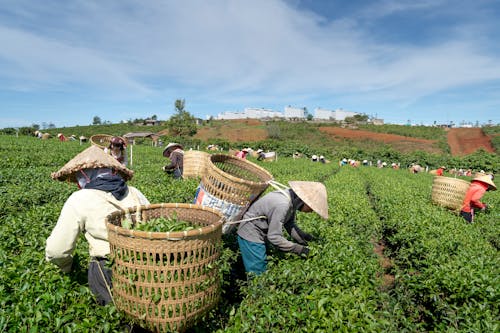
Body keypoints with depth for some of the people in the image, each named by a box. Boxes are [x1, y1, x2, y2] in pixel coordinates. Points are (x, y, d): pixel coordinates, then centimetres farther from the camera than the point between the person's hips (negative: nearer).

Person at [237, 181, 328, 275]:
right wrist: (298, 249, -22)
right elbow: (274, 237, -29)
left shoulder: (293, 200, -7)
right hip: (251, 235, -9)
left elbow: (290, 224, 4)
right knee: (257, 273, 1)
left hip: (261, 234, 9)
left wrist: (304, 239, -7)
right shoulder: (282, 205, -34)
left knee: (263, 268, 19)